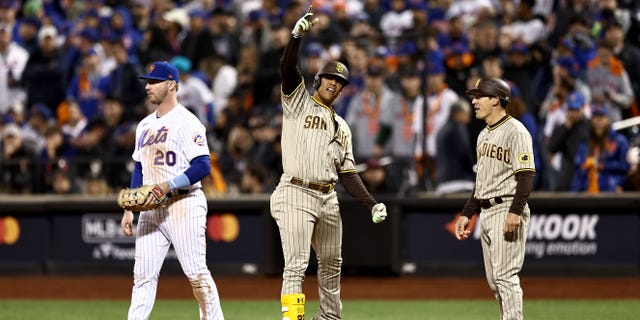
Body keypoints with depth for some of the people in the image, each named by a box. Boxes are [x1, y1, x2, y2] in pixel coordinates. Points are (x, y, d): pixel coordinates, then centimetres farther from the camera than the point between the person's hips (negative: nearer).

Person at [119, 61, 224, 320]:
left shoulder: (187, 122, -8)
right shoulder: (145, 125, 17)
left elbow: (202, 166, -15)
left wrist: (168, 186, -23)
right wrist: (129, 209, 15)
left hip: (183, 204, -7)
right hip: (150, 209, 7)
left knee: (195, 271, -7)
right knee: (143, 274, 1)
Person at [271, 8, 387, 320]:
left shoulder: (341, 127, 21)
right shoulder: (298, 102, 5)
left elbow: (347, 174, 17)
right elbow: (287, 68, -13)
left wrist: (372, 203, 5)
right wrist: (296, 35, -29)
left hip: (328, 199, 7)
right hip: (296, 196, -7)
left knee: (331, 264, 15)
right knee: (296, 265, -14)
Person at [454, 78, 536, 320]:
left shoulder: (515, 131, -9)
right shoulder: (484, 135, 19)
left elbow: (526, 175, -17)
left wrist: (515, 211, -25)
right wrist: (467, 214, 20)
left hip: (507, 211, -10)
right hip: (486, 213, 10)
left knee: (505, 275, -13)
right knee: (494, 280, 9)